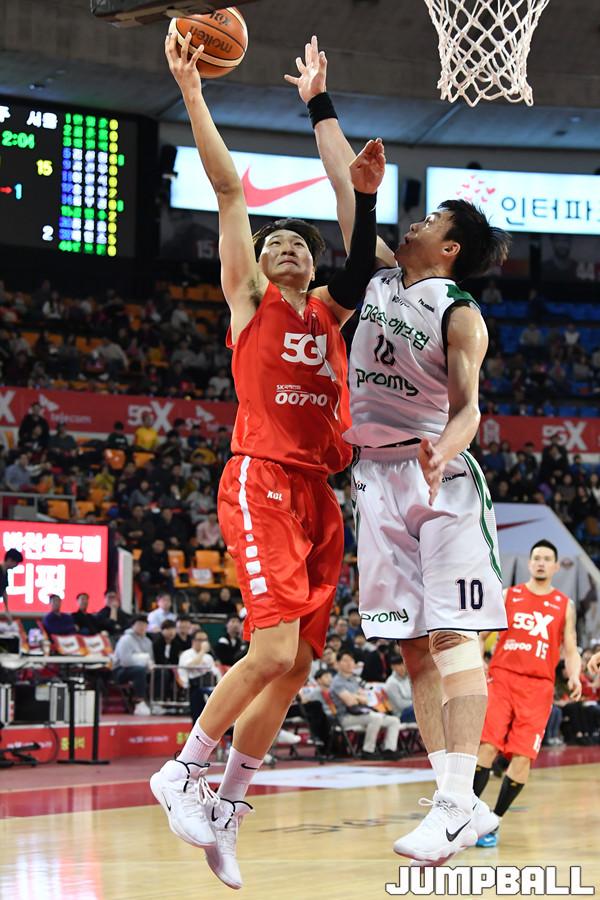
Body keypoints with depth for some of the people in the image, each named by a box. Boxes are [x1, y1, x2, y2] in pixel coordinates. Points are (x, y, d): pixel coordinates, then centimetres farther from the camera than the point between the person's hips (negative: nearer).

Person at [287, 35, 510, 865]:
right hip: (378, 478, 7)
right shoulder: (380, 277, 12)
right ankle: (454, 800, 3)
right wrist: (320, 105, 21)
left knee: (453, 637, -10)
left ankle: (458, 802, -14)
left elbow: (468, 405, -12)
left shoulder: (460, 314, -6)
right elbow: (347, 182, 19)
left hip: (440, 479, -6)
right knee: (413, 645, 2)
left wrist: (445, 446, -32)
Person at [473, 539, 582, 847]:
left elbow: (571, 651, 11)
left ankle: (493, 821, 6)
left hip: (538, 686, 1)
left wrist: (574, 677, -9)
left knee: (522, 757, -7)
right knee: (487, 746, -12)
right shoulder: (507, 596, 9)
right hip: (501, 678, 0)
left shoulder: (564, 605, 11)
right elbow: (480, 633, 12)